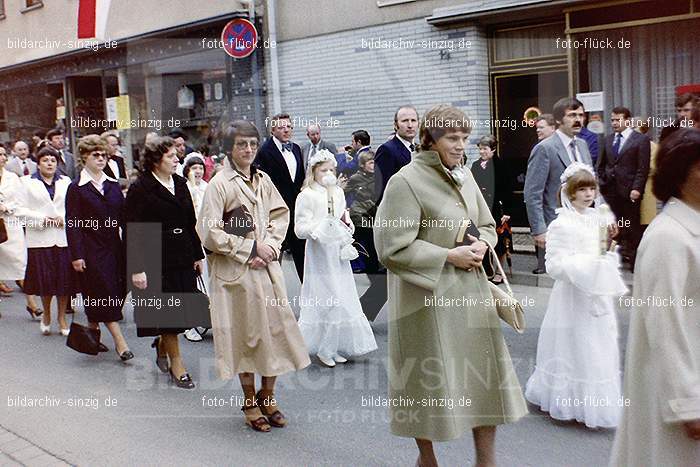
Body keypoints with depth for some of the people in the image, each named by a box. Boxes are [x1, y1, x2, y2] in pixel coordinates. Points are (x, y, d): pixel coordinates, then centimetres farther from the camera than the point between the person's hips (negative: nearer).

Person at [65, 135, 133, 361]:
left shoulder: (113, 185, 10)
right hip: (92, 251, -5)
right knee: (105, 296, -4)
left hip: (114, 247, 5)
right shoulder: (76, 188, -4)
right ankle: (120, 343, -4)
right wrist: (76, 255, -12)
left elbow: (123, 217, 12)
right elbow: (72, 224, -7)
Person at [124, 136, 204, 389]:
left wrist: (197, 255, 12)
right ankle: (176, 364, 14)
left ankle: (162, 345, 36)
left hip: (183, 257, 6)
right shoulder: (140, 189, -9)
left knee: (182, 310, 9)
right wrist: (136, 269, -15)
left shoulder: (180, 183, 10)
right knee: (167, 313, 1)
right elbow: (133, 232, -11)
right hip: (156, 260, -6)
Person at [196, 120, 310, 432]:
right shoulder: (219, 184, -9)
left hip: (267, 267, 5)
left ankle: (268, 396, 24)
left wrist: (271, 245, -3)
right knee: (245, 333, 4)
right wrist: (250, 249, -11)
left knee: (276, 328, 6)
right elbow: (209, 232, -13)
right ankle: (250, 402, 20)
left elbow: (281, 214, 15)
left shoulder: (263, 180, 8)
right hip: (236, 271, -5)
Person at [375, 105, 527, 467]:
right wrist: (448, 256, -17)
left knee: (486, 375, 8)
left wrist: (481, 244, -3)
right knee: (428, 380, 7)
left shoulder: (464, 175, 8)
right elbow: (393, 249, -17)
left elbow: (487, 225, 20)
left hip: (471, 291, 6)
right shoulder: (406, 182, -14)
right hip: (428, 297, -6)